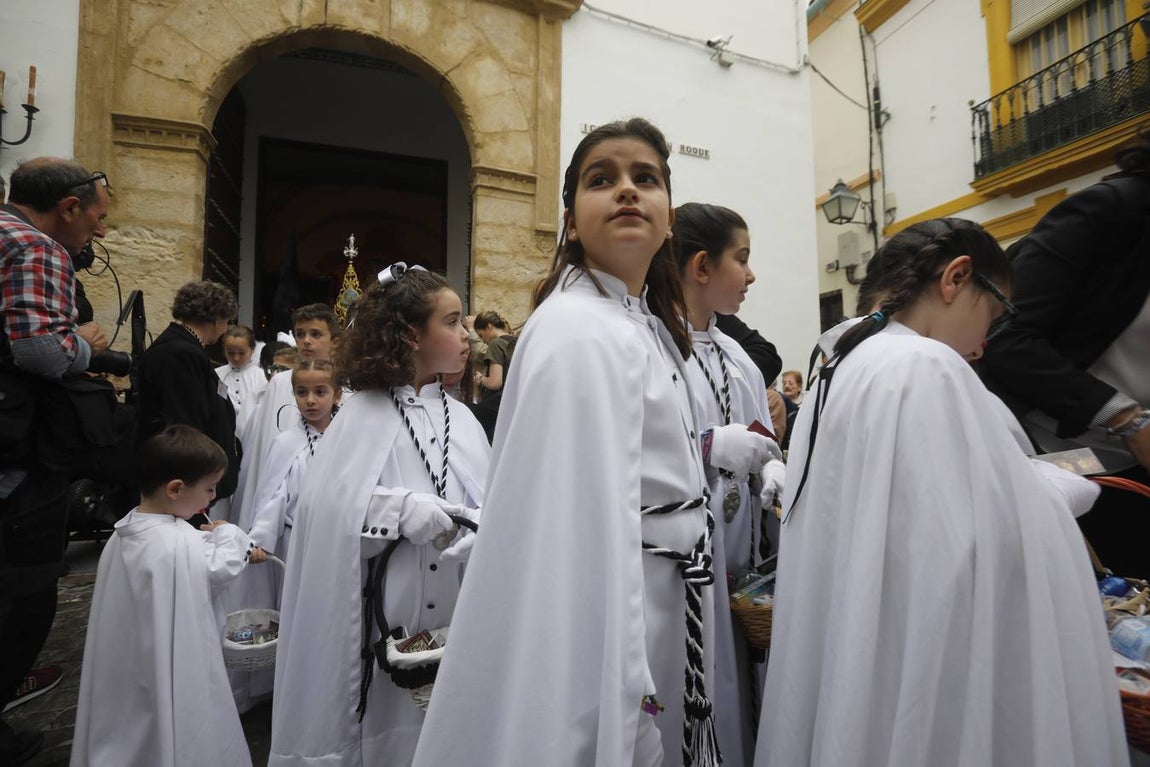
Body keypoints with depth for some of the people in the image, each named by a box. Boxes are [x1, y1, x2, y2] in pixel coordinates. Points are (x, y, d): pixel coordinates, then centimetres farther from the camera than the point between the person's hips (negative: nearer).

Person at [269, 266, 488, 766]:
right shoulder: (364, 414, -6)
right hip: (383, 616, -3)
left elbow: (490, 510, 0)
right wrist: (400, 507, -24)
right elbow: (326, 505, -12)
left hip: (453, 619, 3)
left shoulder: (462, 419, 4)